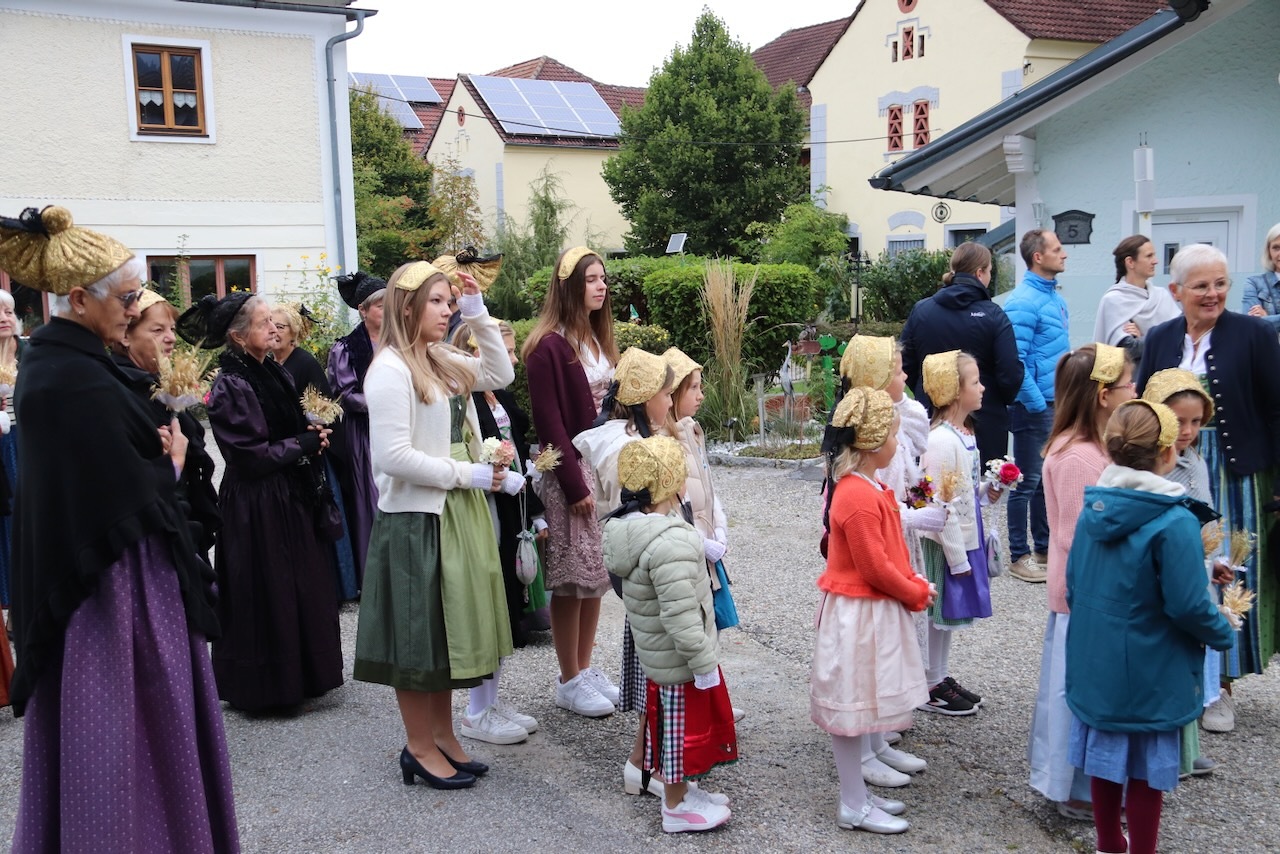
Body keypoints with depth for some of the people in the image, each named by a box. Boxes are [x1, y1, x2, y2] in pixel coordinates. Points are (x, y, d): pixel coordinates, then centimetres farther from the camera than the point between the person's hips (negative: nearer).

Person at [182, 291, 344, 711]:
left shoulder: (275, 373, 8)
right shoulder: (229, 386, -16)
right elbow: (250, 455, -19)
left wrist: (316, 434, -2)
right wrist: (306, 444, -12)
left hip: (294, 498, 8)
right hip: (257, 507, -8)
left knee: (304, 589, 15)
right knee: (267, 595, 1)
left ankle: (301, 673, 28)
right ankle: (267, 685, 16)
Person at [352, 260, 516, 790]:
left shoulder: (442, 361, 9)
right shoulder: (391, 369, -16)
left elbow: (500, 375, 19)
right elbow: (392, 455, -22)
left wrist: (478, 316, 8)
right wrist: (469, 474, -17)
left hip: (456, 513, 9)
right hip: (415, 518, -9)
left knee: (449, 627, 16)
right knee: (417, 633, 3)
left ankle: (443, 736, 29)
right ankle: (420, 749, 17)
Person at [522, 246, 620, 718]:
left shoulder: (596, 338, 12)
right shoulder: (548, 346, -14)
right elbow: (550, 422, -16)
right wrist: (574, 485, -17)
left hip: (604, 465, 8)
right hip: (570, 471, -8)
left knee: (597, 572, 13)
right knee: (572, 578, 0)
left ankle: (585, 668, 25)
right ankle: (569, 682, 13)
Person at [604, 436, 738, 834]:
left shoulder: (624, 528, -2)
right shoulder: (671, 541, -32)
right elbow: (680, 617, -32)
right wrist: (704, 665, -23)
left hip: (653, 653, 9)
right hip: (679, 659, -9)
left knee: (670, 723, 24)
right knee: (684, 726, 9)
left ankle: (680, 789, 41)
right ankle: (677, 808, 26)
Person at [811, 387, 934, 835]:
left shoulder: (866, 487, 7)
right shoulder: (859, 498, -25)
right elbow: (875, 568, -22)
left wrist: (912, 581, 4)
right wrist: (918, 593, -8)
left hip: (874, 609, 10)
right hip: (859, 613, -10)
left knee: (858, 705, 17)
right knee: (852, 706, 2)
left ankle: (857, 792, 30)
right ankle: (853, 807, 15)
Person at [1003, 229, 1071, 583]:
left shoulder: (1055, 297, 13)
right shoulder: (1023, 302, -16)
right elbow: (1015, 361, -20)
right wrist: (1037, 405, -18)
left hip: (1056, 403, 9)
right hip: (1034, 405, -9)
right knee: (1028, 483, 0)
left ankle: (1044, 546, 28)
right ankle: (1020, 555, 10)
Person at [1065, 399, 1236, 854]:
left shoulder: (1093, 508, -2)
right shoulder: (1175, 523, -23)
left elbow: (1073, 585, 6)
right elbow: (1188, 605, -20)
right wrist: (1224, 634, -1)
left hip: (1095, 659, 6)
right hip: (1150, 672, -6)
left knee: (1106, 751, 20)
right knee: (1147, 768, 9)